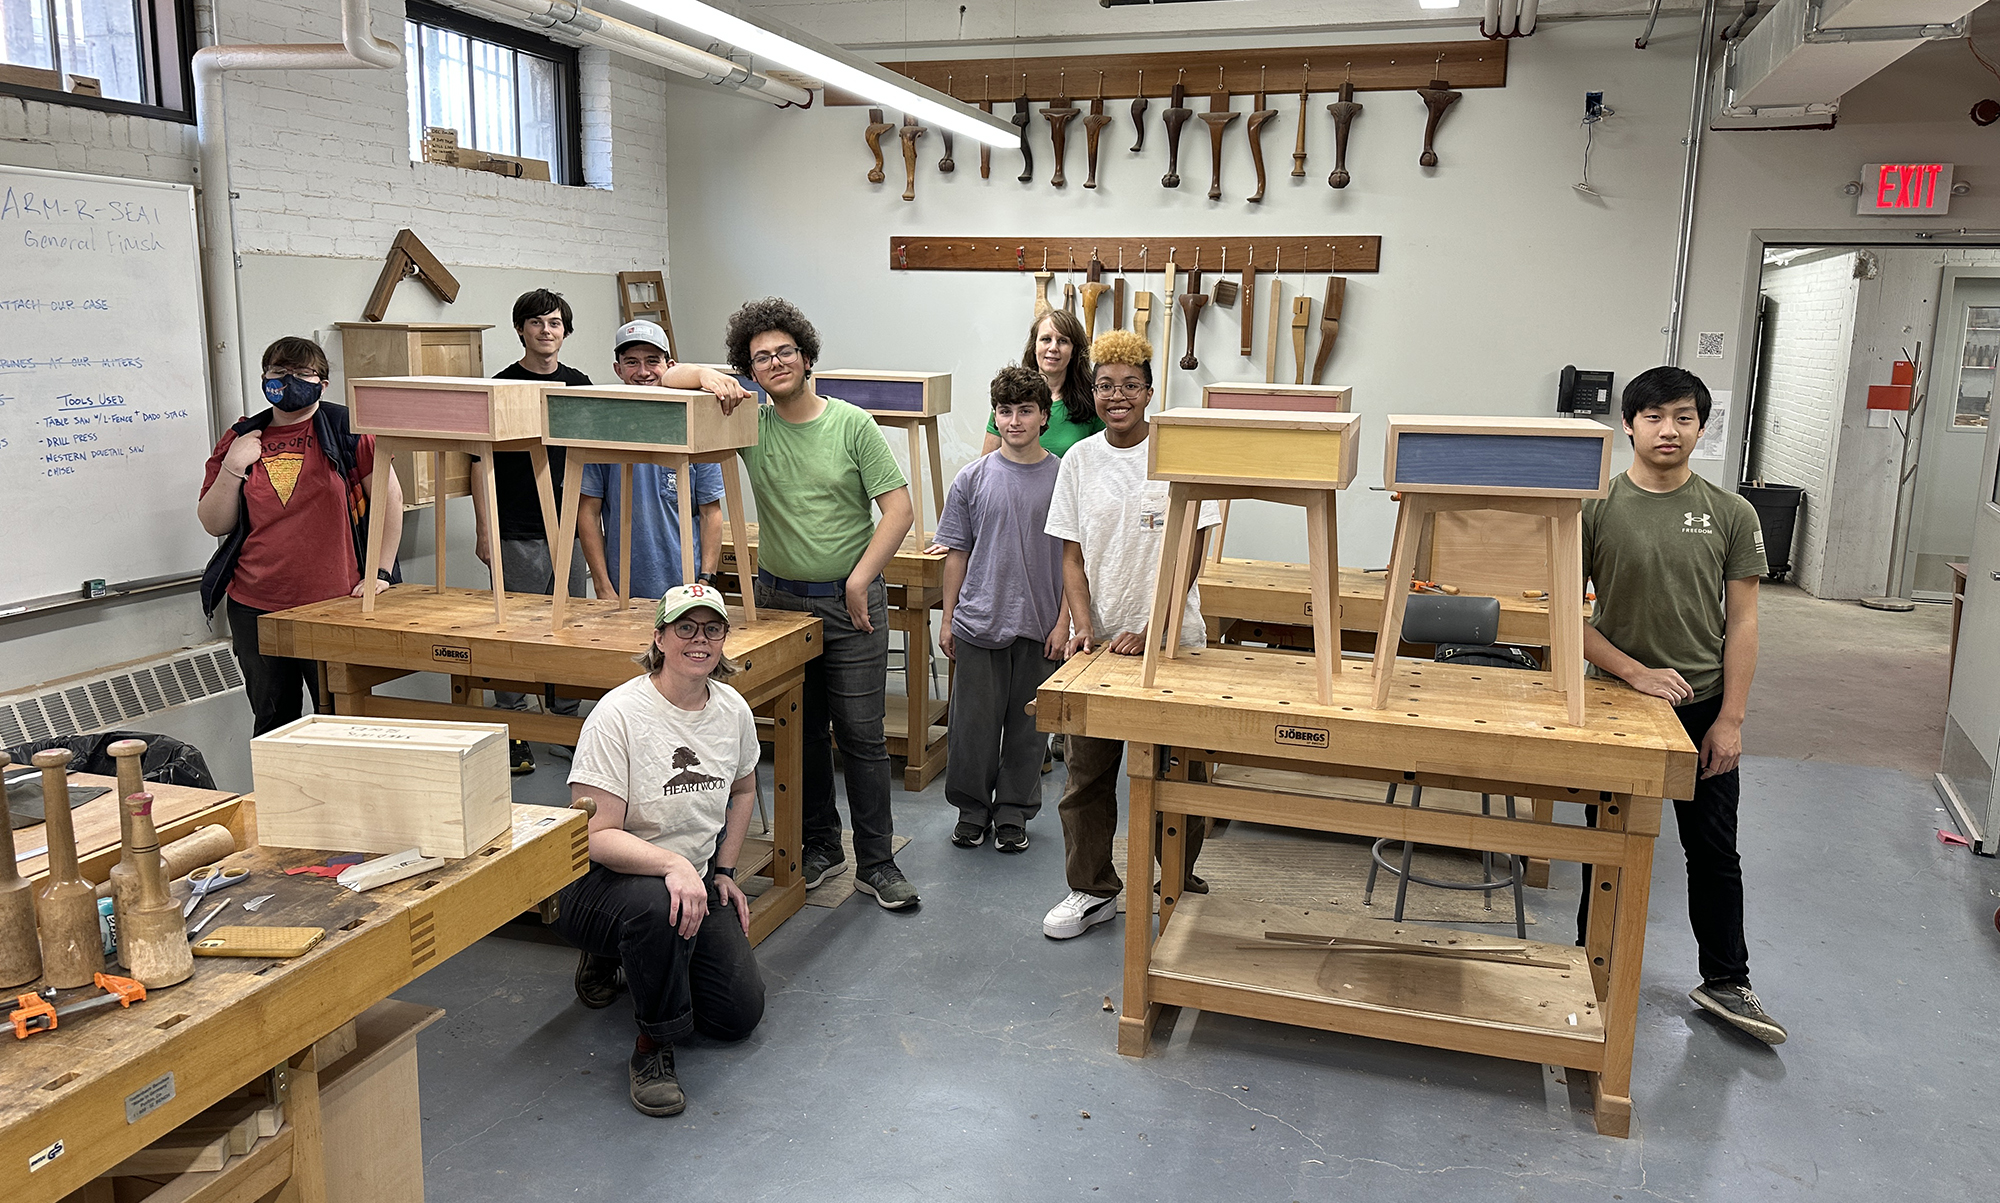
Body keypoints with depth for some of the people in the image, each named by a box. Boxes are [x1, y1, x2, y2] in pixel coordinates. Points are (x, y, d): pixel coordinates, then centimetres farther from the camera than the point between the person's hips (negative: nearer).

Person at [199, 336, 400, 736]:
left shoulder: (346, 430, 0)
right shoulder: (240, 439, 10)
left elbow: (390, 499, 0)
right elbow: (215, 524, 9)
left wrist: (380, 574, -4)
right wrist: (231, 469, -6)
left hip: (334, 604, -3)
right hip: (255, 609, 3)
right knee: (272, 723, 13)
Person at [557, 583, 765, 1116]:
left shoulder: (734, 711, -3)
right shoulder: (618, 715, -22)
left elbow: (743, 790, 18)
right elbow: (595, 835, -26)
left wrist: (723, 871, 11)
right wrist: (673, 863, -40)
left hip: (696, 879, 6)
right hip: (604, 881, -6)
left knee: (741, 1013, -1)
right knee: (659, 904, -41)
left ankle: (623, 957, 26)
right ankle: (653, 1047, -14)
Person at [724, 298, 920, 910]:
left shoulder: (852, 424, -4)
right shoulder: (751, 424, 1)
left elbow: (898, 508, -7)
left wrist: (860, 579, -12)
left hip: (850, 605, -3)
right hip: (779, 599, 3)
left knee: (860, 734, 0)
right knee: (801, 732, 12)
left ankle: (876, 864, 10)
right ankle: (820, 847, 28)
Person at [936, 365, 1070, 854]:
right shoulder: (973, 478, 1)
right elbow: (957, 553, 6)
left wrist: (1063, 621, -4)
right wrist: (948, 619, 5)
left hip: (1039, 626, 0)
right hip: (979, 623, 0)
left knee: (1028, 724, 8)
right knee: (972, 722, 6)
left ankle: (1013, 814, 23)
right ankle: (972, 810, 23)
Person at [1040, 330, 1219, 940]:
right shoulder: (1079, 460, 5)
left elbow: (1188, 553, -8)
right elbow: (1072, 555, 6)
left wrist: (1149, 633, -15)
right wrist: (1084, 629, -7)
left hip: (1168, 639, -3)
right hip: (1100, 638, 3)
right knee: (1086, 770, 7)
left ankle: (1182, 885, 22)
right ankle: (1092, 891, 22)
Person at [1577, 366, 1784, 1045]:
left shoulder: (1730, 515, -2)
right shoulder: (1595, 509, -7)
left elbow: (1741, 621, -1)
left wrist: (1730, 718, -5)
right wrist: (1635, 672, -18)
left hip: (1703, 708, 2)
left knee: (1715, 851, 12)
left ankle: (1725, 982, 29)